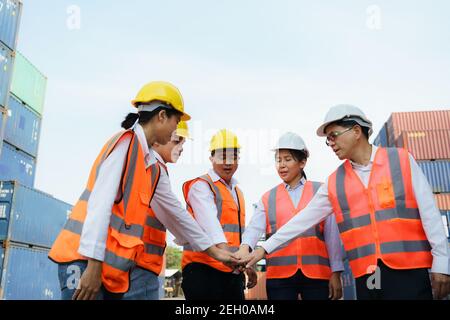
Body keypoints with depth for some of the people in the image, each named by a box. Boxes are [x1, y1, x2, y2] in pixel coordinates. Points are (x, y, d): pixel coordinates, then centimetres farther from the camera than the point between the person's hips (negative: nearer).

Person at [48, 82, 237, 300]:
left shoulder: (154, 167, 16)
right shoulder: (125, 142, -9)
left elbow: (174, 213, 19)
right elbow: (100, 202, -17)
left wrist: (214, 250, 23)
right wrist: (94, 264, -21)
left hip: (120, 264, 8)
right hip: (85, 258, -8)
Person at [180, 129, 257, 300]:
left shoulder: (237, 192, 20)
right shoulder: (201, 186, -5)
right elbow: (208, 220, -24)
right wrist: (223, 249, -39)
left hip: (233, 271, 8)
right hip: (204, 268, -8)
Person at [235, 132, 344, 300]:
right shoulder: (268, 198, 9)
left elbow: (332, 234, 3)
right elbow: (255, 227, -6)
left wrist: (336, 273, 0)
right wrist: (245, 247, -26)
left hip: (317, 273, -1)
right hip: (279, 275, 1)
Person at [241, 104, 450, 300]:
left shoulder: (401, 160, 2)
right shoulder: (334, 183, 8)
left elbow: (428, 212, 1)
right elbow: (304, 219, 9)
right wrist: (265, 248, 7)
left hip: (408, 270, -2)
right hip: (366, 276, 3)